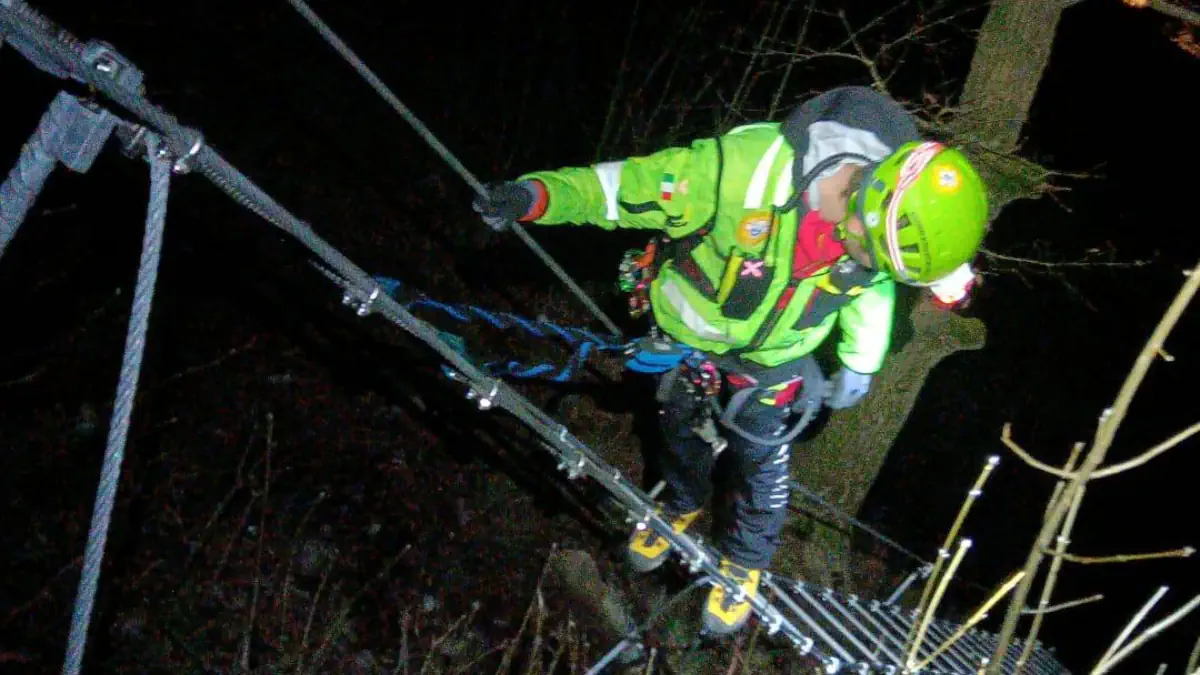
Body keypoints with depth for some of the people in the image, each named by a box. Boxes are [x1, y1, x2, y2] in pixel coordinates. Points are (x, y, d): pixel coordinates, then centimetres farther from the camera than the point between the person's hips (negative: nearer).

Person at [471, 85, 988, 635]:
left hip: (769, 353, 2)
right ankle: (682, 505, 56)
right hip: (687, 331, -1)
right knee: (682, 426, 22)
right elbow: (630, 183, -32)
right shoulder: (744, 169, -41)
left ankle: (746, 560, 42)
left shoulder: (887, 208, -25)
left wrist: (860, 361, 4)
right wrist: (537, 194, -43)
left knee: (762, 457, 12)